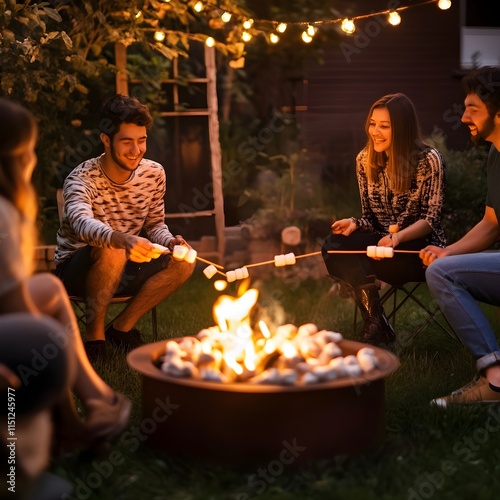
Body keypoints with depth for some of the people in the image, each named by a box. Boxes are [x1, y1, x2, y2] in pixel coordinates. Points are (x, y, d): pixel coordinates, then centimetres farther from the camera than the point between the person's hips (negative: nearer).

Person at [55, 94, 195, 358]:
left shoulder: (154, 174, -4)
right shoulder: (82, 179, -21)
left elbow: (155, 225, 7)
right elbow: (83, 223, -42)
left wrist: (171, 242, -18)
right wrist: (123, 240, -63)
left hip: (123, 269, 6)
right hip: (76, 270, -6)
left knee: (183, 262, -15)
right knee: (111, 252, -37)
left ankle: (122, 327, -1)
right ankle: (94, 334, -17)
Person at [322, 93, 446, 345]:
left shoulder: (429, 160, -9)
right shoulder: (365, 159, 6)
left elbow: (431, 218, -11)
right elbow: (369, 216, 9)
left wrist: (397, 237, -29)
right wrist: (354, 224, -15)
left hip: (419, 248, -5)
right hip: (382, 241, 5)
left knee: (344, 250, -29)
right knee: (333, 245, -27)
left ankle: (376, 327, -10)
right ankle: (375, 324, -16)